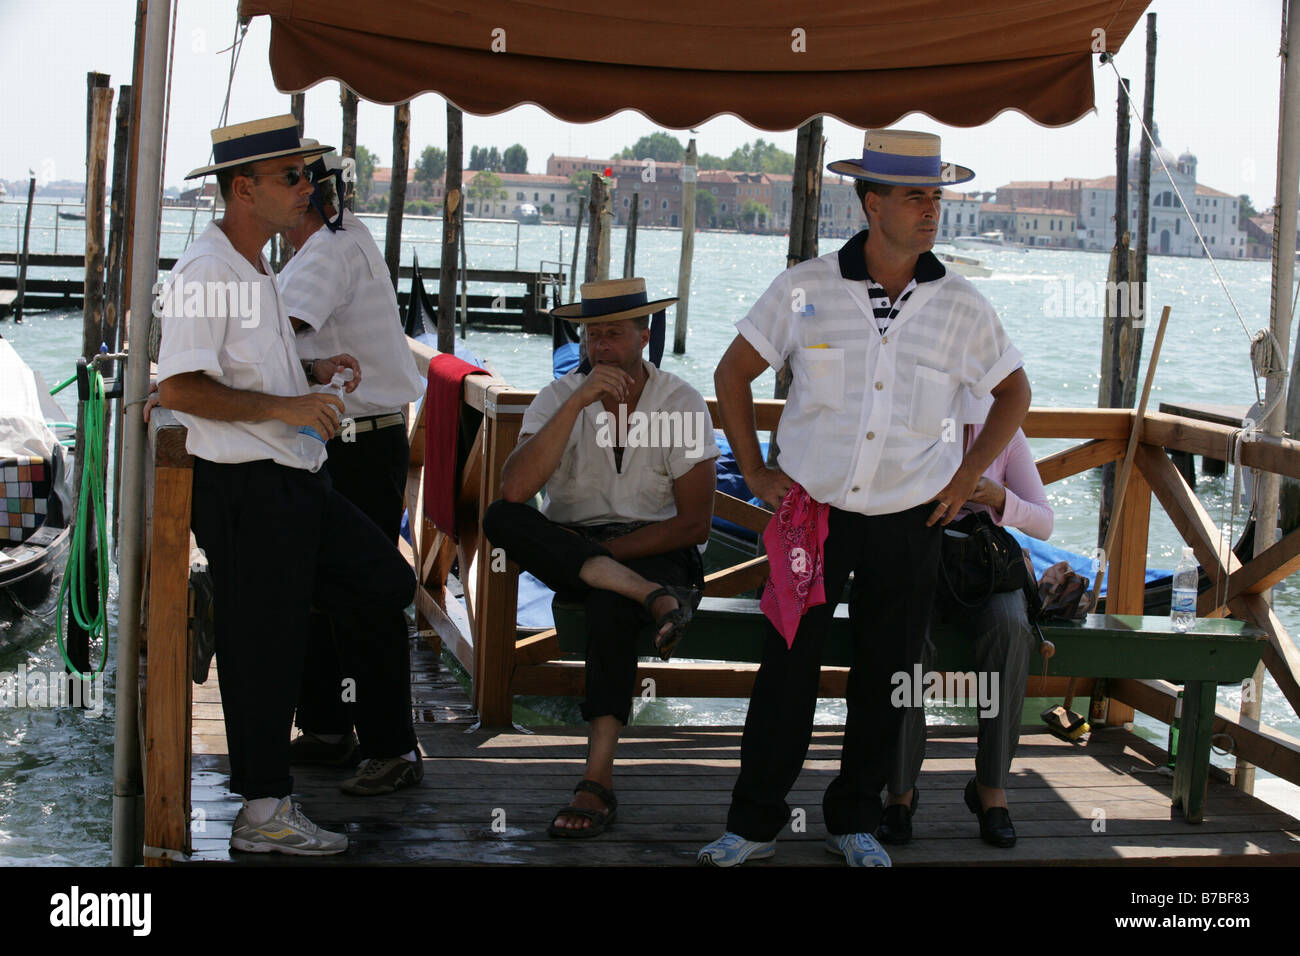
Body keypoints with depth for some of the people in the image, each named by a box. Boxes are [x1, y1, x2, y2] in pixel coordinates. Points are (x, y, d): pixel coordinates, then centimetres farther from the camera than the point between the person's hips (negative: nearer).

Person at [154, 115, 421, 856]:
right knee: (264, 646, -3)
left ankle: (389, 748, 32)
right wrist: (284, 406, -23)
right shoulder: (205, 272, -16)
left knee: (386, 585, 17)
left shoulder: (257, 271, 16)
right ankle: (264, 811, 8)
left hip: (297, 482, 10)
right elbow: (179, 387, -26)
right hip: (243, 489, -10)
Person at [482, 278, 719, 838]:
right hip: (569, 546, 3)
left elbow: (694, 523, -8)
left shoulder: (681, 404, -3)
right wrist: (579, 401, -22)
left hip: (656, 551, -3)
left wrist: (603, 549, -16)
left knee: (608, 604, -37)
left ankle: (598, 779, -37)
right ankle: (654, 600, -37)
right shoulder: (559, 397, 1)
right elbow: (514, 490, -17)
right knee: (501, 520, -27)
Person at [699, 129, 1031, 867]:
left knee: (886, 677, 8)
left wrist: (967, 477, 6)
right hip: (812, 509, -1)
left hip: (909, 522, 1)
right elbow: (733, 373, 6)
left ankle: (856, 821, 25)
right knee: (787, 667, 0)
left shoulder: (961, 307, -2)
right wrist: (755, 472, 2)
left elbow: (1014, 392, 14)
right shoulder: (806, 290, -6)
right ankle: (755, 822, 14)